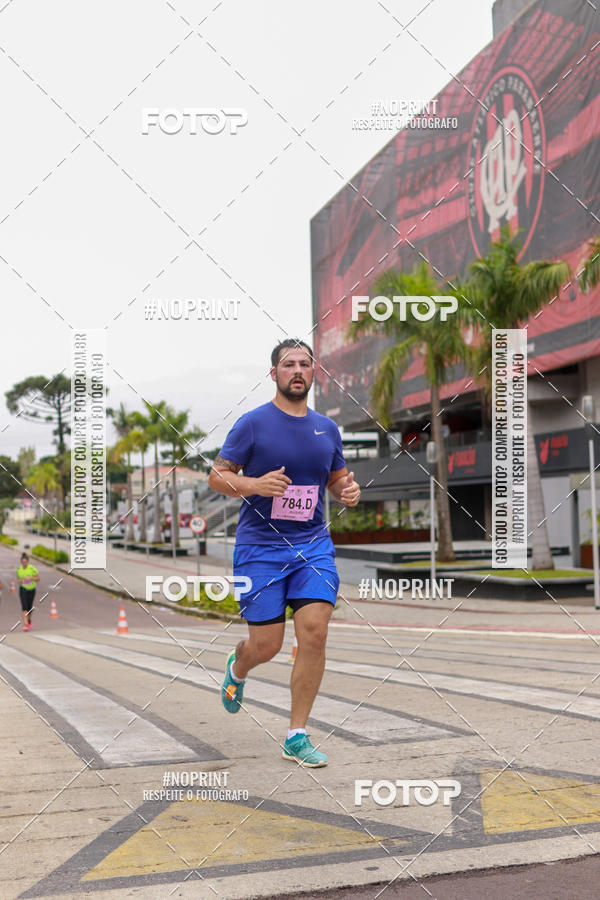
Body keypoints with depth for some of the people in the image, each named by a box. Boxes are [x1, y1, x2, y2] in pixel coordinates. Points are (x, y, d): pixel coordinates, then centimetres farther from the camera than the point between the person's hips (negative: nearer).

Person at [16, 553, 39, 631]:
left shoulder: (32, 568, -9)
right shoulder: (19, 569, 0)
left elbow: (38, 578, -8)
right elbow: (18, 578, 14)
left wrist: (30, 578, -23)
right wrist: (19, 581, -9)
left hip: (31, 589, 0)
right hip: (23, 589, 0)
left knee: (29, 607, 11)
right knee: (24, 606, -15)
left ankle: (29, 621, 37)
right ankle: (25, 624, -19)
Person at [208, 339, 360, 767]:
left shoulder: (327, 428, 10)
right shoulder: (253, 423, -4)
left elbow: (338, 479, 22)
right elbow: (216, 476, -3)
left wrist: (349, 490, -1)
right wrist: (255, 484, -21)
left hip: (313, 544, 3)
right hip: (260, 546, -3)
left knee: (314, 632, -11)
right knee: (267, 645, -2)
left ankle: (297, 736, 3)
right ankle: (237, 668, 38)